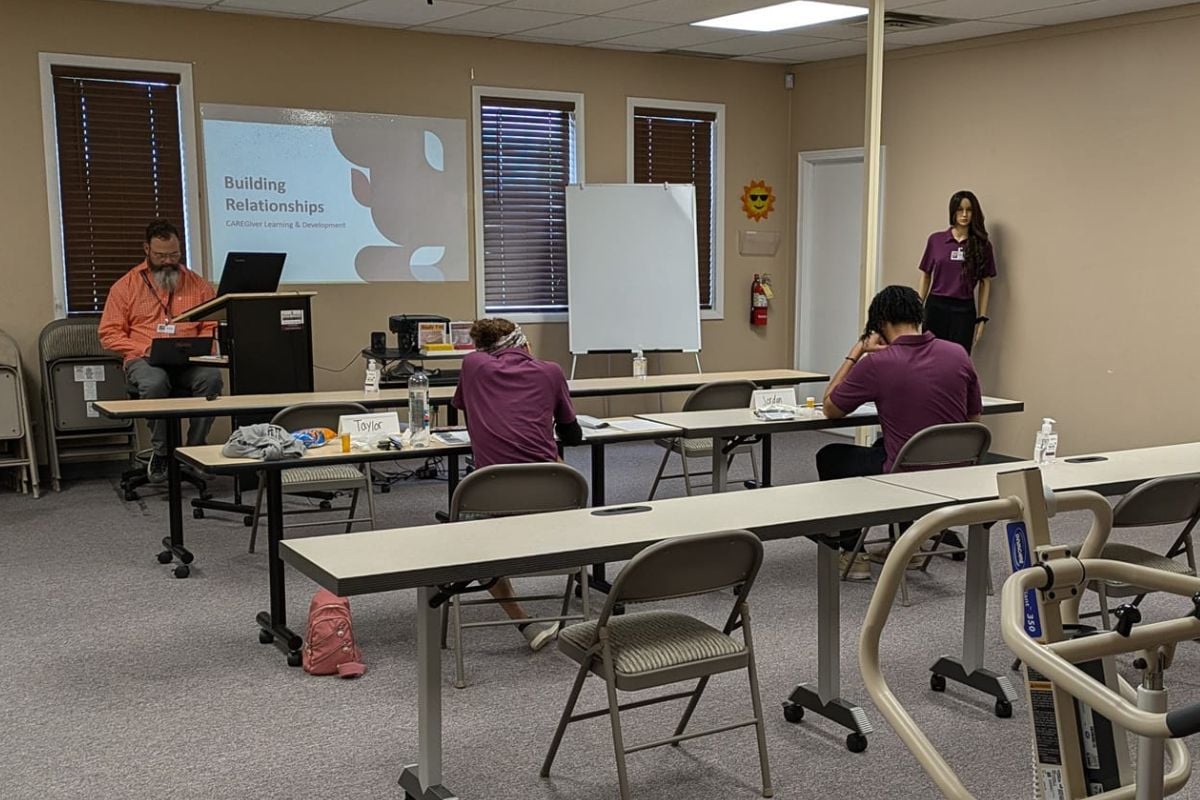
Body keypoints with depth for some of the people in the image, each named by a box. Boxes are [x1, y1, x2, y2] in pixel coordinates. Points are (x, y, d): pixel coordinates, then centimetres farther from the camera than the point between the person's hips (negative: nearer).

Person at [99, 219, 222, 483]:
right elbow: (109, 334, 6)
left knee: (211, 377, -33)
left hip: (188, 362, 1)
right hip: (144, 361, -1)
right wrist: (144, 349, -10)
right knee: (155, 383, -38)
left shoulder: (198, 285, 15)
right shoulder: (126, 286, 10)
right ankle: (161, 453, -18)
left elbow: (211, 328, 13)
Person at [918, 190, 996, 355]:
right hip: (936, 307, 1)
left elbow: (985, 283, 5)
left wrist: (982, 318, 1)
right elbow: (926, 275, 10)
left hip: (964, 310, -1)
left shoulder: (982, 244, 3)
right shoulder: (936, 240, 4)